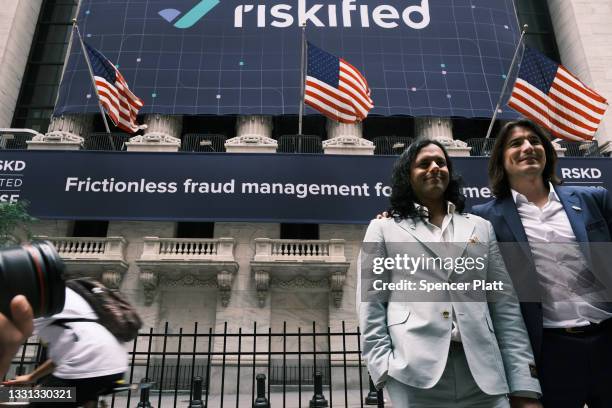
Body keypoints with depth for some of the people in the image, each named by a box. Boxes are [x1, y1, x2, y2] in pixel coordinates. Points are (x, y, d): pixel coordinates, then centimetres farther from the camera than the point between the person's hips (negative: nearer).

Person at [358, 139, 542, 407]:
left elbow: (506, 307, 9)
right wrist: (383, 366, -8)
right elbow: (371, 305, 3)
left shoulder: (481, 227, 15)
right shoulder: (383, 229, 8)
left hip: (483, 373, 3)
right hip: (414, 373, -2)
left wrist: (524, 385, 3)